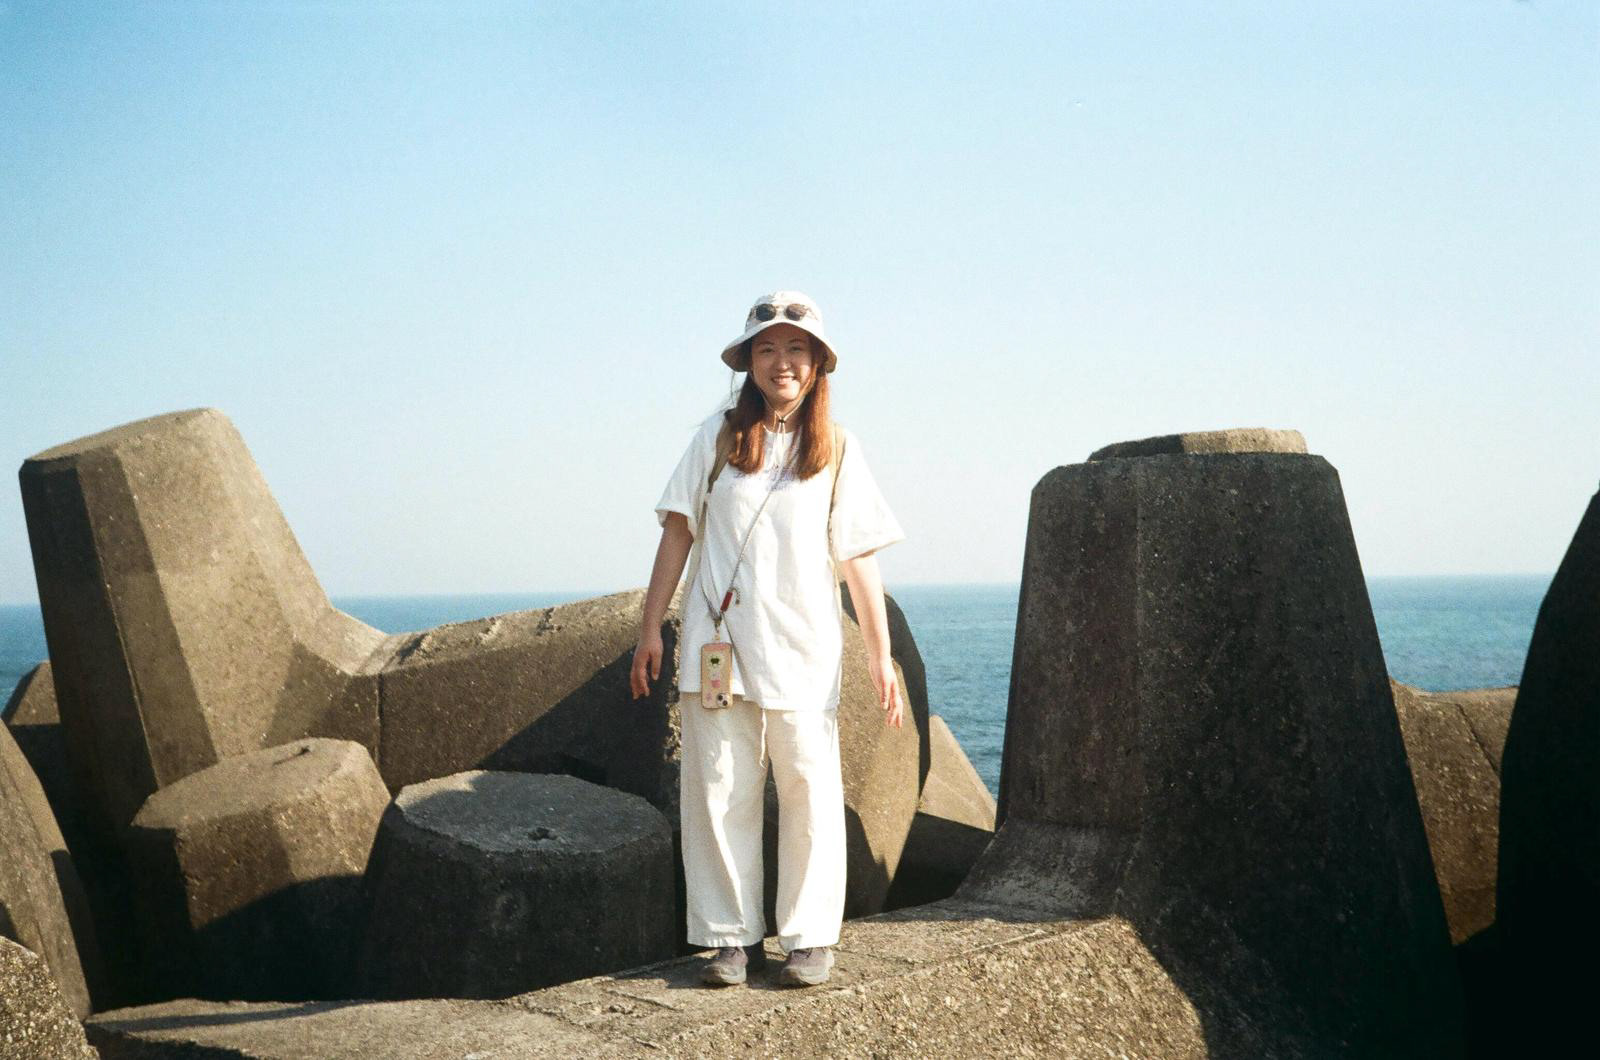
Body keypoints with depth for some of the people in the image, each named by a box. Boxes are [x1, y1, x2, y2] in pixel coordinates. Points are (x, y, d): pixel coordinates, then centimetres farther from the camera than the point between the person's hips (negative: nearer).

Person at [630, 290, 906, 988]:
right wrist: (651, 627, 5)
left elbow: (858, 558, 5)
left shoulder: (838, 450, 5)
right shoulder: (718, 437, 5)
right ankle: (732, 936, 13)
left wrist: (880, 655, 2)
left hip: (803, 649, 0)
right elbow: (678, 531, 7)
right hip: (716, 644, 0)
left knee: (810, 794, 0)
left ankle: (810, 937, 13)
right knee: (718, 791, 2)